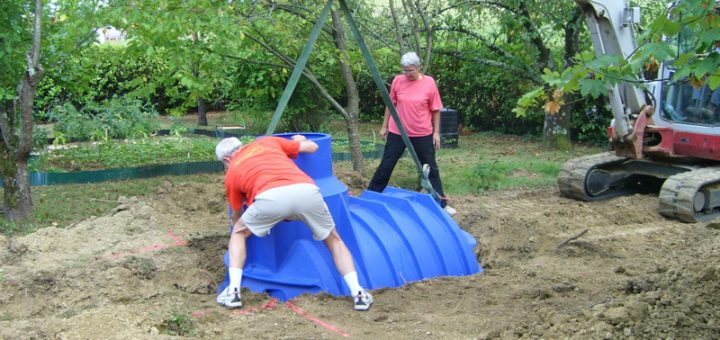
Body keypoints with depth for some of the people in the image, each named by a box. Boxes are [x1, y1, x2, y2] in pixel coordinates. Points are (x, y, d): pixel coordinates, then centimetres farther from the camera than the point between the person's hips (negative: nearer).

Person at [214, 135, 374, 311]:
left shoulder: (231, 172, 31)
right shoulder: (268, 141, 34)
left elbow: (236, 216, 44)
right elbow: (312, 147, 37)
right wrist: (300, 140, 61)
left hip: (270, 197, -2)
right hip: (307, 191, 2)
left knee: (239, 233, 28)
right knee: (334, 240, 26)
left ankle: (233, 292, 17)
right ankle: (359, 294, 17)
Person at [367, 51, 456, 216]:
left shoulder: (429, 83, -8)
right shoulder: (397, 81, -4)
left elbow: (435, 110, -1)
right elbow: (390, 104, 7)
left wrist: (436, 132, -1)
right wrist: (384, 126, 9)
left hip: (423, 134, -1)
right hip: (397, 132, 1)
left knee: (431, 168, 8)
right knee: (386, 166, 7)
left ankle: (441, 203, 19)